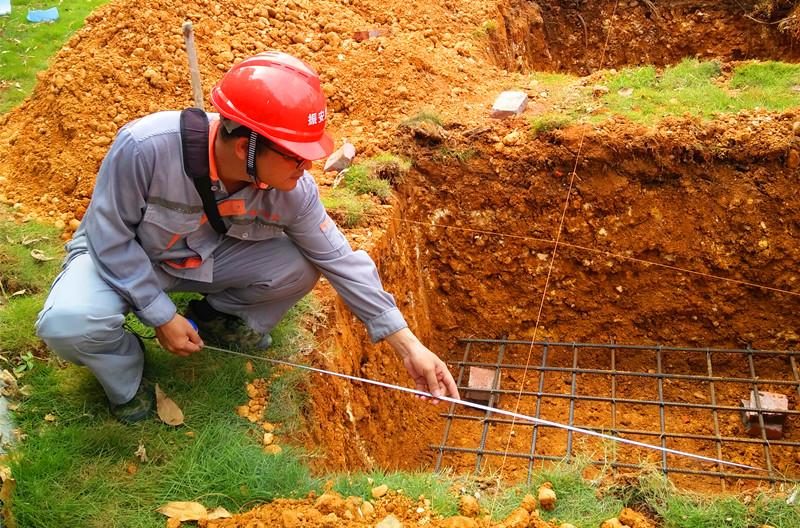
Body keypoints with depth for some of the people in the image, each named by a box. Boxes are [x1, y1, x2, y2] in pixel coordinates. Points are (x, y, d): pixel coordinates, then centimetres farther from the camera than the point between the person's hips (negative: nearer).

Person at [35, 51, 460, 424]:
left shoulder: (293, 188, -24)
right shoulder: (145, 147, -37)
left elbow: (341, 261, -17)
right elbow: (110, 236, -22)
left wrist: (409, 346, -16)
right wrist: (161, 316, -20)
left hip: (209, 256, 3)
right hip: (122, 256, -3)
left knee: (303, 265, -20)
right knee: (69, 323, -34)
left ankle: (216, 316, 11)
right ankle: (126, 377, 4)